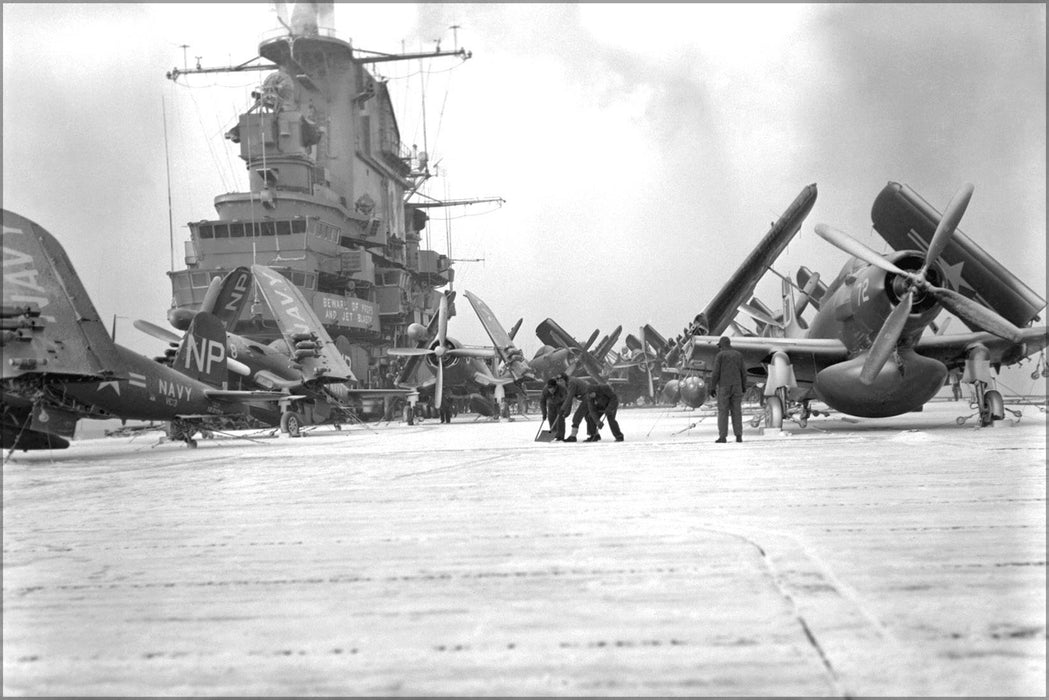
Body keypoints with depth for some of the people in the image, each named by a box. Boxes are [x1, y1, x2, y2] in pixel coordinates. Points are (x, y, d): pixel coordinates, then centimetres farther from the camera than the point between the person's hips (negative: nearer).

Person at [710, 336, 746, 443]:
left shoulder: (719, 355, -5)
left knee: (723, 412, 0)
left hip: (723, 387, -3)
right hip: (736, 386, 3)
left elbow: (715, 373, -10)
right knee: (736, 412, 6)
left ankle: (722, 437, -4)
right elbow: (743, 372, 6)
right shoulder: (738, 355, 7)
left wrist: (712, 387, -4)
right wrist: (743, 387, 15)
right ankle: (738, 436, 2)